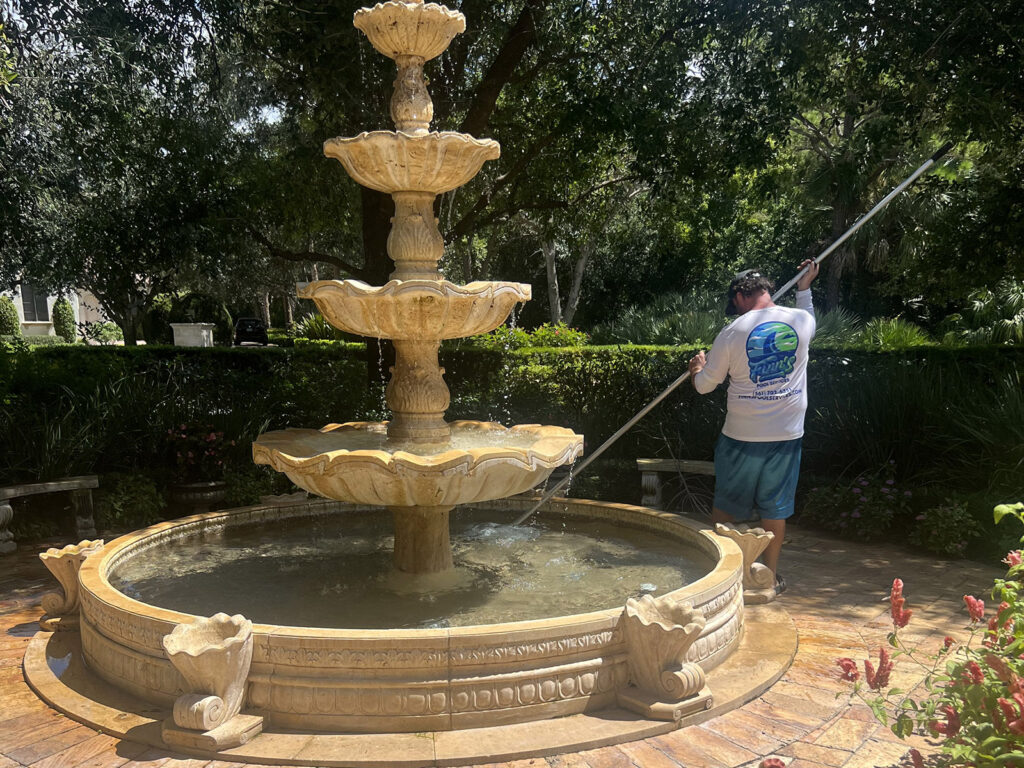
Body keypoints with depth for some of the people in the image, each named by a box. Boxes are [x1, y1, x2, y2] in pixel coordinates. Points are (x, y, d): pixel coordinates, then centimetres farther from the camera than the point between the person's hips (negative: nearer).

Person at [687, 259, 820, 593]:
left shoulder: (731, 333, -11)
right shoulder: (801, 320, -3)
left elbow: (704, 385, -1)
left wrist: (697, 367, 21)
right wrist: (804, 287, 37)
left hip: (741, 437, -2)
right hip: (786, 436, 2)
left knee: (725, 505, 14)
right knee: (775, 508, 13)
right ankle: (771, 576, 22)